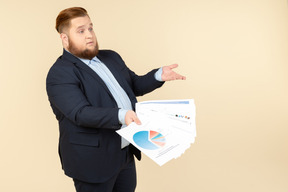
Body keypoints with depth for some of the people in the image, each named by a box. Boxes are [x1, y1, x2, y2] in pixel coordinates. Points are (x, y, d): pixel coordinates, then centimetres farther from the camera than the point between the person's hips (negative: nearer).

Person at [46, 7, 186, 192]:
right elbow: (81, 113, -26)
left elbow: (135, 85, 18)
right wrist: (121, 116, -39)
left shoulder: (111, 57, 11)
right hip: (92, 162, -7)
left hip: (127, 151, 8)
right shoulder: (59, 74, -15)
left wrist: (159, 75, -1)